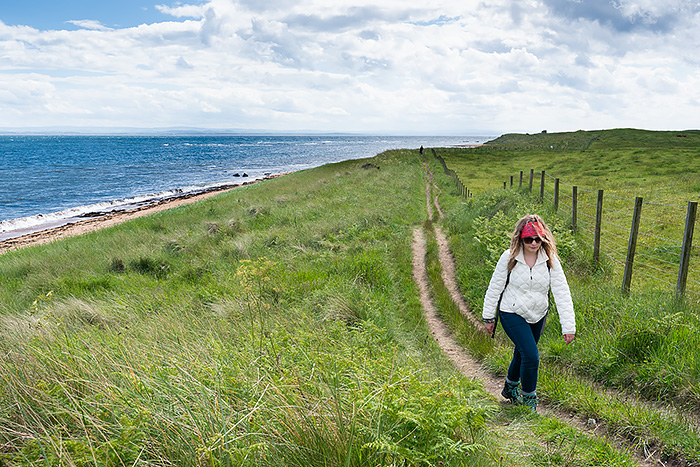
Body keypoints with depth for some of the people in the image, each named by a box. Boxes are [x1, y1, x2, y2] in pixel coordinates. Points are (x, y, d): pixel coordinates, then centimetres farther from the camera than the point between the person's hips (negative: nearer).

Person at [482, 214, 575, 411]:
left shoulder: (550, 260, -10)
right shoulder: (509, 258, -15)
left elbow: (562, 292, -13)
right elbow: (495, 287, -5)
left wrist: (568, 326, -18)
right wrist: (488, 317, 0)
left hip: (537, 316, 4)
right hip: (512, 314, -3)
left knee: (522, 354, 19)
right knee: (531, 356, -14)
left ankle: (510, 388, 47)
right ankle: (529, 400, 8)